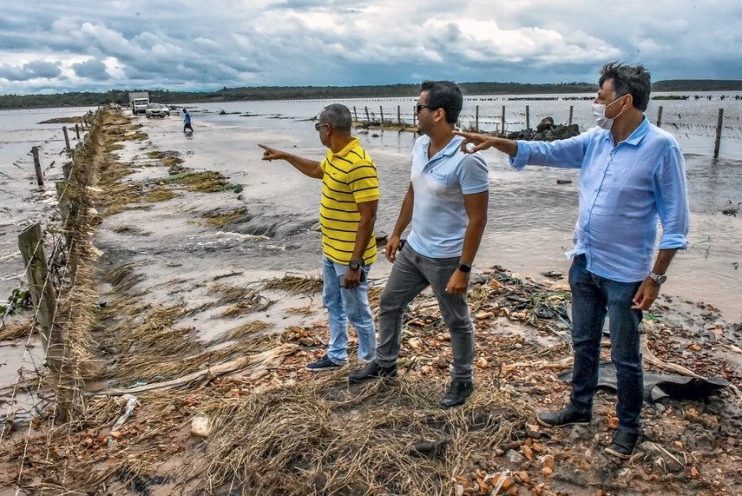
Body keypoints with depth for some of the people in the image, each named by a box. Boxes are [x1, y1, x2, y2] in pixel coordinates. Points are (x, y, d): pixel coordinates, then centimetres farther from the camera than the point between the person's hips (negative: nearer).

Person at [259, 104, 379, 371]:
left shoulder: (359, 164, -27)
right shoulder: (334, 155, 4)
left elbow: (368, 217, -27)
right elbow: (317, 170, 29)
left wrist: (355, 264, -26)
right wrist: (284, 156, 27)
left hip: (350, 257, -10)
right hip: (331, 250, 10)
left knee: (357, 313, 7)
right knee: (333, 304, 23)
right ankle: (336, 356, 41)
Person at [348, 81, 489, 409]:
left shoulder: (467, 159, -24)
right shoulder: (420, 145, 1)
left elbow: (477, 219, -21)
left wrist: (463, 269, -21)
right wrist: (397, 233, 19)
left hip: (445, 259, -8)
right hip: (413, 249, 8)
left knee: (456, 322, 12)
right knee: (389, 304, 20)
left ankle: (462, 381, 34)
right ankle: (385, 363, 41)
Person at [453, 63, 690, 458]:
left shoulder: (661, 147, -16)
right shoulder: (594, 140, 2)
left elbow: (675, 220, -14)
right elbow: (543, 152, 8)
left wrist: (655, 278, -15)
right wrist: (494, 142, -3)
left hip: (625, 274, -6)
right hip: (584, 265, 6)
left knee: (624, 356, 10)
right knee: (584, 343, 21)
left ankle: (629, 426, 31)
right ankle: (579, 407, 40)